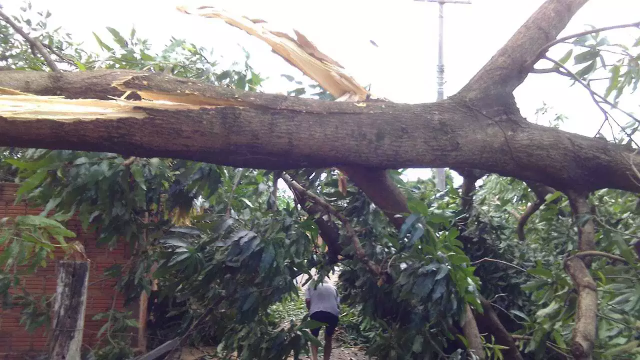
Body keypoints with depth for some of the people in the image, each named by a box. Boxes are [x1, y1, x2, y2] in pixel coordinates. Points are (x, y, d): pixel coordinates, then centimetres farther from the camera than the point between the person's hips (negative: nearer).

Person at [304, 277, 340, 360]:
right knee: (328, 339, 21)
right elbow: (338, 304, 19)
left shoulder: (311, 286, 21)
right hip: (333, 314, 2)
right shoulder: (333, 287, 28)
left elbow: (307, 300, 5)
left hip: (317, 313, -2)